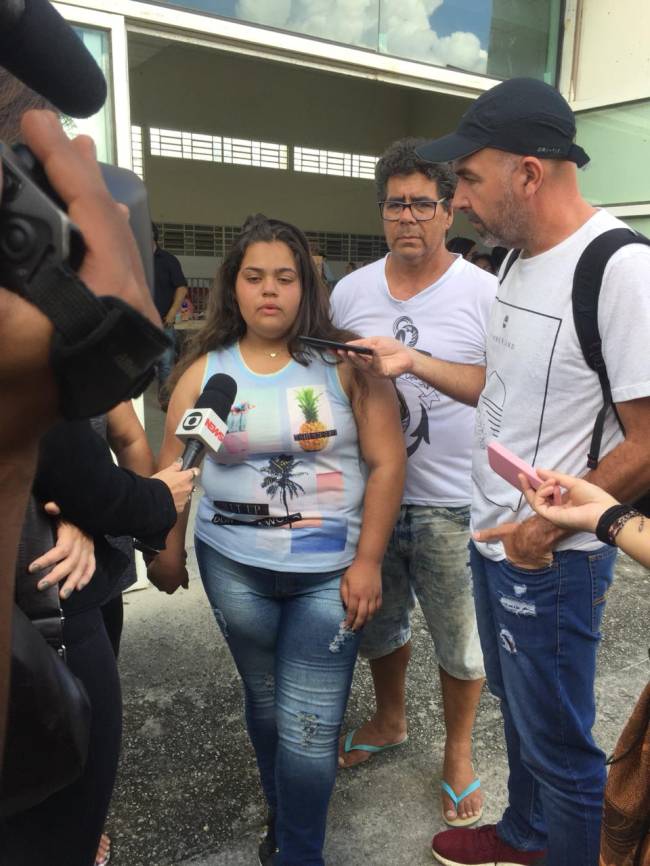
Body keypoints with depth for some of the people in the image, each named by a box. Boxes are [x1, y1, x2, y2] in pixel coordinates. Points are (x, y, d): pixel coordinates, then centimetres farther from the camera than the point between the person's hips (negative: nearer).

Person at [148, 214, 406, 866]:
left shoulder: (343, 361, -6)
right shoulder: (205, 369, 1)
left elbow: (386, 462, -7)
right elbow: (172, 467, 7)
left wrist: (368, 561, -10)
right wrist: (167, 552, 10)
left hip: (331, 572, -2)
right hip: (233, 567, 2)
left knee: (309, 727, 1)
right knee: (265, 701, 19)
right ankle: (281, 813, 47)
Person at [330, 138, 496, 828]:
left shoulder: (485, 294, -9)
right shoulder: (349, 292, 2)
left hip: (451, 505, -3)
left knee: (459, 641, 13)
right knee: (378, 622, 22)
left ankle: (458, 753, 39)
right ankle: (390, 720, 49)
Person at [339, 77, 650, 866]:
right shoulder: (521, 261, 6)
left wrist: (544, 531, -17)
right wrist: (412, 363, 7)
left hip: (552, 560, -9)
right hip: (493, 539, 9)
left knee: (559, 742, 11)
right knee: (518, 711, 26)